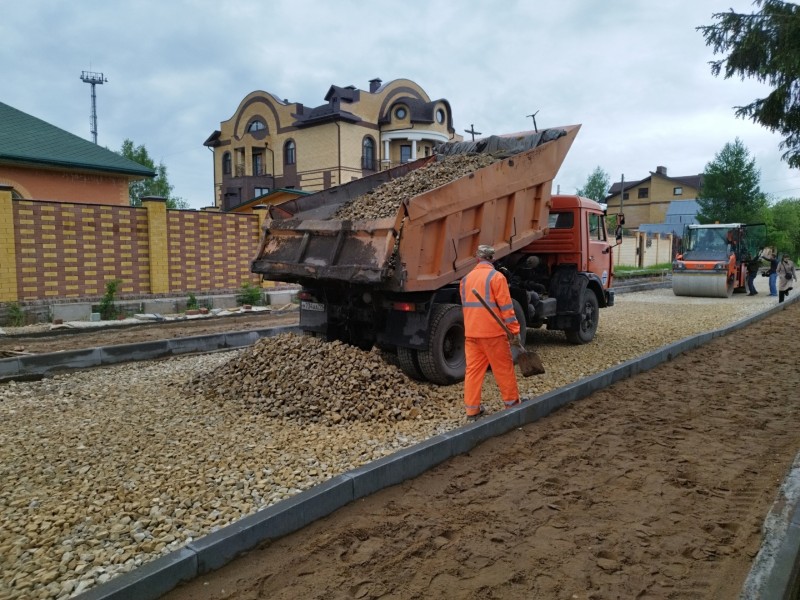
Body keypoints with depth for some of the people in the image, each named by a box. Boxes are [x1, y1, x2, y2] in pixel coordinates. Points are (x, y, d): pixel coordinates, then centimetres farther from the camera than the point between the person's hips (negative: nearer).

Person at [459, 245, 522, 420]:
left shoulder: (466, 278, 10)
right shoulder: (496, 277, -8)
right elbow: (506, 307, -12)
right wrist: (515, 331, -7)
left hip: (470, 333, 5)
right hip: (493, 332, -5)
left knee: (473, 369, 8)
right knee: (504, 369, 8)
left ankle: (472, 409, 9)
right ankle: (512, 403, 20)